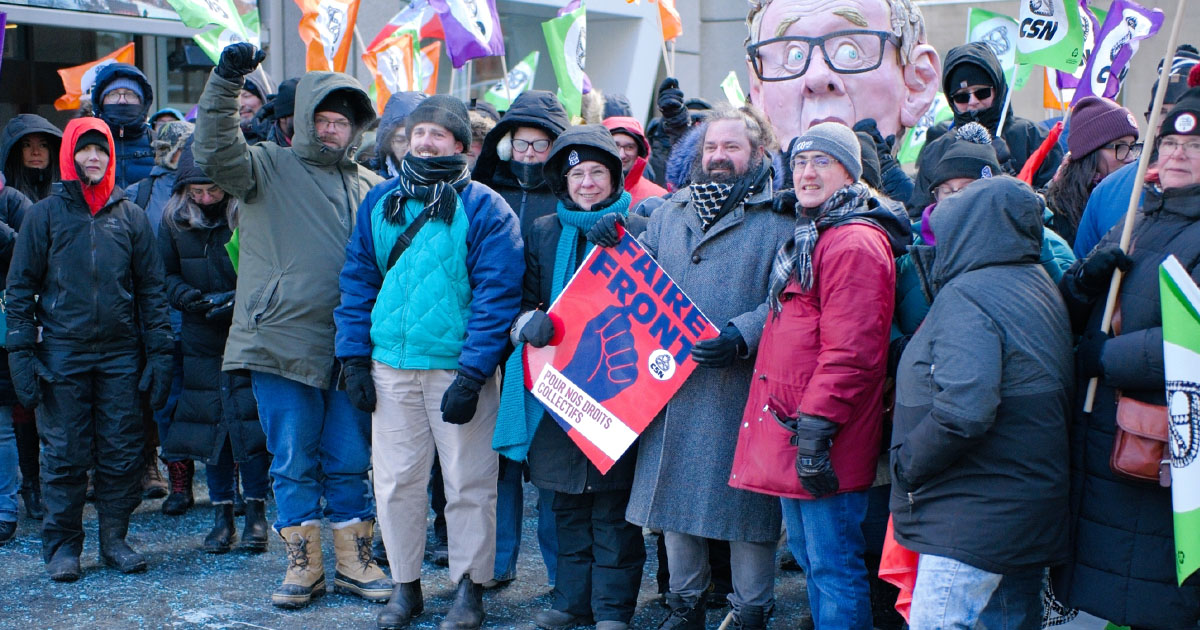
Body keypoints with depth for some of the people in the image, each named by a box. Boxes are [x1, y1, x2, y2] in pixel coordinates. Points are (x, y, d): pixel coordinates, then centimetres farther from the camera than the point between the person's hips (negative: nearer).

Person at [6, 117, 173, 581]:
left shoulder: (131, 216, 10)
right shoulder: (44, 214, 6)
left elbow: (151, 289, 10)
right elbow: (20, 288, 5)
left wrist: (159, 352, 3)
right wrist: (21, 353, -4)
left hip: (120, 354, 1)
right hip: (62, 353, -1)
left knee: (122, 452, 2)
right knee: (64, 455, 1)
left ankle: (114, 538, 14)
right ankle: (62, 545, 12)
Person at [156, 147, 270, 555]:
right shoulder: (174, 219, 3)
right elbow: (164, 274, 10)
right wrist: (184, 295, -10)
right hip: (201, 339, 3)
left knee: (251, 420, -7)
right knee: (210, 421, 4)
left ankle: (256, 513, 6)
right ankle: (222, 517, 14)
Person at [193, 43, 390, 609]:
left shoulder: (368, 187, 12)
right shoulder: (269, 168, 2)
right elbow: (215, 153, -16)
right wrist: (226, 81, -27)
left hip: (349, 348, 3)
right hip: (282, 344, -2)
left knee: (349, 461, 9)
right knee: (293, 462, 6)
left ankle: (352, 561, 21)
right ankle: (303, 565, 18)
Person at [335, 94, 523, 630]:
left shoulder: (483, 209, -4)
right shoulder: (380, 201, 10)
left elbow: (496, 296, -9)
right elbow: (358, 280, 11)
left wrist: (472, 375, -16)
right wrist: (354, 358, 2)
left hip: (458, 368, -3)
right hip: (390, 368, 4)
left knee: (468, 483, 3)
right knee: (396, 480, 7)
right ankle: (405, 586, 22)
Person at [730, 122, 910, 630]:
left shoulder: (855, 243, -15)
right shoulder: (808, 237, 19)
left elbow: (849, 352, -23)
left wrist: (816, 426, -24)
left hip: (822, 440, -11)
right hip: (790, 431, 11)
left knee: (833, 566, -3)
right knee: (808, 555, 19)